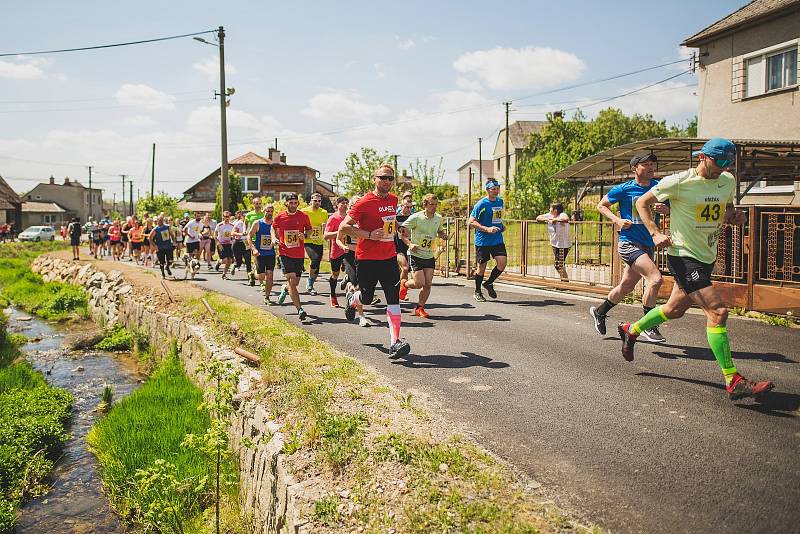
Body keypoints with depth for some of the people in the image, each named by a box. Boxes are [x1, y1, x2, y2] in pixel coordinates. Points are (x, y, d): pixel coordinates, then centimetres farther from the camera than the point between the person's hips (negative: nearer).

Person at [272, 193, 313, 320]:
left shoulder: (303, 216, 1)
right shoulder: (279, 217, 0)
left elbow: (309, 229, 14)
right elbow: (274, 228, 19)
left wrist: (305, 235, -6)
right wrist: (275, 238, 4)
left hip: (299, 254, 2)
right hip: (285, 254, -2)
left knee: (295, 283, 10)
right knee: (291, 280, -14)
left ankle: (285, 289, 46)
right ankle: (300, 309, -15)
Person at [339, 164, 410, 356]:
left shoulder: (393, 199, 9)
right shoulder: (365, 202, -12)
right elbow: (343, 227, -14)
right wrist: (369, 235, -19)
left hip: (389, 257, 5)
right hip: (367, 258, -5)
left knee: (394, 298, -7)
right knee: (367, 298, 8)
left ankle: (395, 342, -9)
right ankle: (351, 299, 46)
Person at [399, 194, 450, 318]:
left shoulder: (439, 218, 3)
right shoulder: (416, 217, -14)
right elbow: (401, 231, -10)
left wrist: (444, 235, -1)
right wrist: (409, 244, -22)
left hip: (429, 256, 5)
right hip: (415, 255, -5)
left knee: (428, 283, -2)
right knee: (419, 283, -11)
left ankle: (419, 308, 15)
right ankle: (404, 284, 23)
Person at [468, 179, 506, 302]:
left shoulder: (500, 201, 11)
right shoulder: (481, 204, -10)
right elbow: (470, 222, -13)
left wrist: (501, 226, 11)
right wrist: (487, 229, -21)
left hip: (498, 239, 5)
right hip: (482, 241, -5)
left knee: (502, 262, -9)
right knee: (481, 266, 3)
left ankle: (489, 283, 15)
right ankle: (477, 292, 23)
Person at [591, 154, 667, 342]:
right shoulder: (623, 189, -5)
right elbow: (601, 205, 6)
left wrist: (665, 209, -10)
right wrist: (617, 220, -10)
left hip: (648, 245, 6)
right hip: (628, 243, -6)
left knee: (626, 286, 16)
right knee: (655, 278, -22)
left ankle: (599, 312, 39)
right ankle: (648, 328, -11)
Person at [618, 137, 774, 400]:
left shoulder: (728, 181, 6)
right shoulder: (679, 182, -13)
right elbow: (642, 202, -4)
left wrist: (735, 216, -1)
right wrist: (656, 234, -14)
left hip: (707, 258, 8)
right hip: (683, 256, -8)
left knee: (675, 309, 19)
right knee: (717, 312, -16)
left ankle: (631, 331, 42)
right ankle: (733, 381, -12)